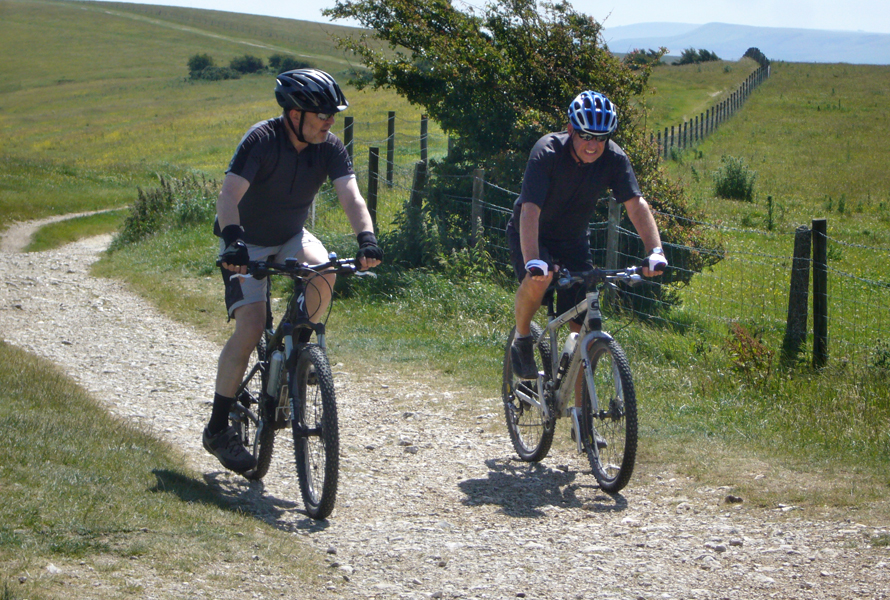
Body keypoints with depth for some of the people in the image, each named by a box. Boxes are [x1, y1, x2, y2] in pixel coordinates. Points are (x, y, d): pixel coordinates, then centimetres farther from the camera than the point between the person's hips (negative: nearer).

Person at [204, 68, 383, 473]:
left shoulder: (330, 148, -13)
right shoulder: (261, 140, -26)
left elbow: (351, 197, -24)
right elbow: (228, 197, -36)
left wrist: (366, 239, -43)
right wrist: (233, 243, -53)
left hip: (291, 238, 4)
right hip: (246, 244, -4)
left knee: (324, 271, -30)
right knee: (250, 328, -19)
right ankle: (218, 428, -7)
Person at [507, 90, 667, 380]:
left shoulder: (613, 158, -18)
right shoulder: (547, 152, -29)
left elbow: (636, 204, -25)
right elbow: (530, 210, -38)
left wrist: (655, 250, -41)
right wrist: (533, 261, -52)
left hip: (573, 240, 4)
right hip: (532, 235, -3)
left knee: (586, 328, -5)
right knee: (539, 279, -36)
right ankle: (522, 339, -7)